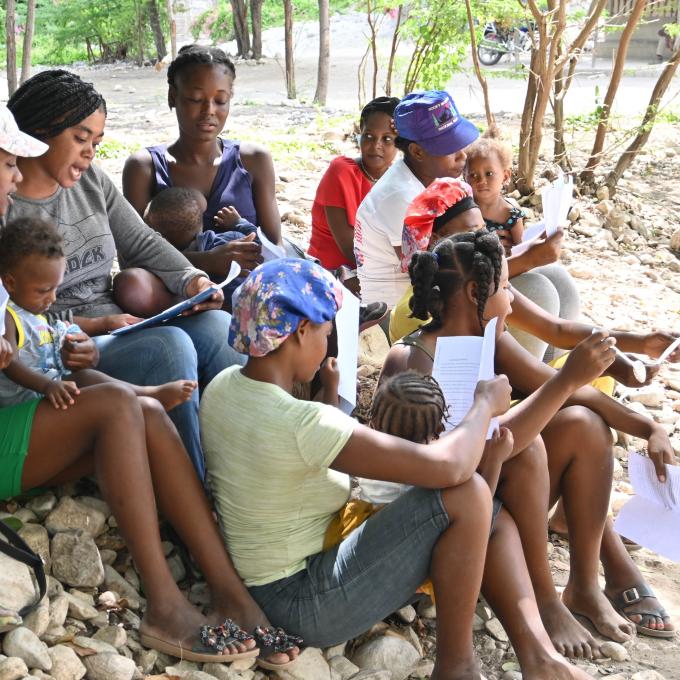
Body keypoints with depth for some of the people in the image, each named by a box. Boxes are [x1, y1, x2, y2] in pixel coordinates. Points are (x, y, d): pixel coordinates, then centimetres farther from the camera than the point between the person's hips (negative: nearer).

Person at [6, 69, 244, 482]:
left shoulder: (92, 180, 12)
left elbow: (142, 243, 13)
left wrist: (191, 279, -7)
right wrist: (94, 325, -21)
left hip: (117, 327, 7)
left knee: (216, 325, -19)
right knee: (168, 346, -31)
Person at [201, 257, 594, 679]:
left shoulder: (223, 386, -1)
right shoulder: (301, 423, -29)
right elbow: (446, 467, -29)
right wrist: (486, 403, -12)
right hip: (304, 604, -9)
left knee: (494, 516, 5)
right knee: (468, 495, -20)